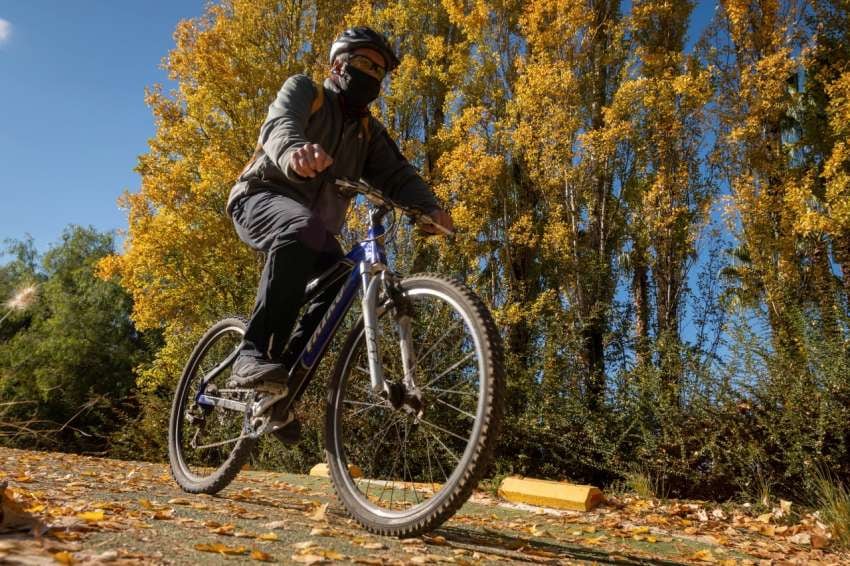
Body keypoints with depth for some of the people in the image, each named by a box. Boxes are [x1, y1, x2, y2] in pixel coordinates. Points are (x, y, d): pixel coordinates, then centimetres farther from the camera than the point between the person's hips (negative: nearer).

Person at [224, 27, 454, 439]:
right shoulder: (303, 90, 1)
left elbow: (396, 173, 1)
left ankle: (283, 383, -10)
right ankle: (252, 354, -39)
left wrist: (429, 208, -21)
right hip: (263, 197, -6)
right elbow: (280, 126, -22)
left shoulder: (368, 130, 16)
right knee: (301, 228, -38)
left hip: (310, 225, 6)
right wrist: (295, 155, -48)